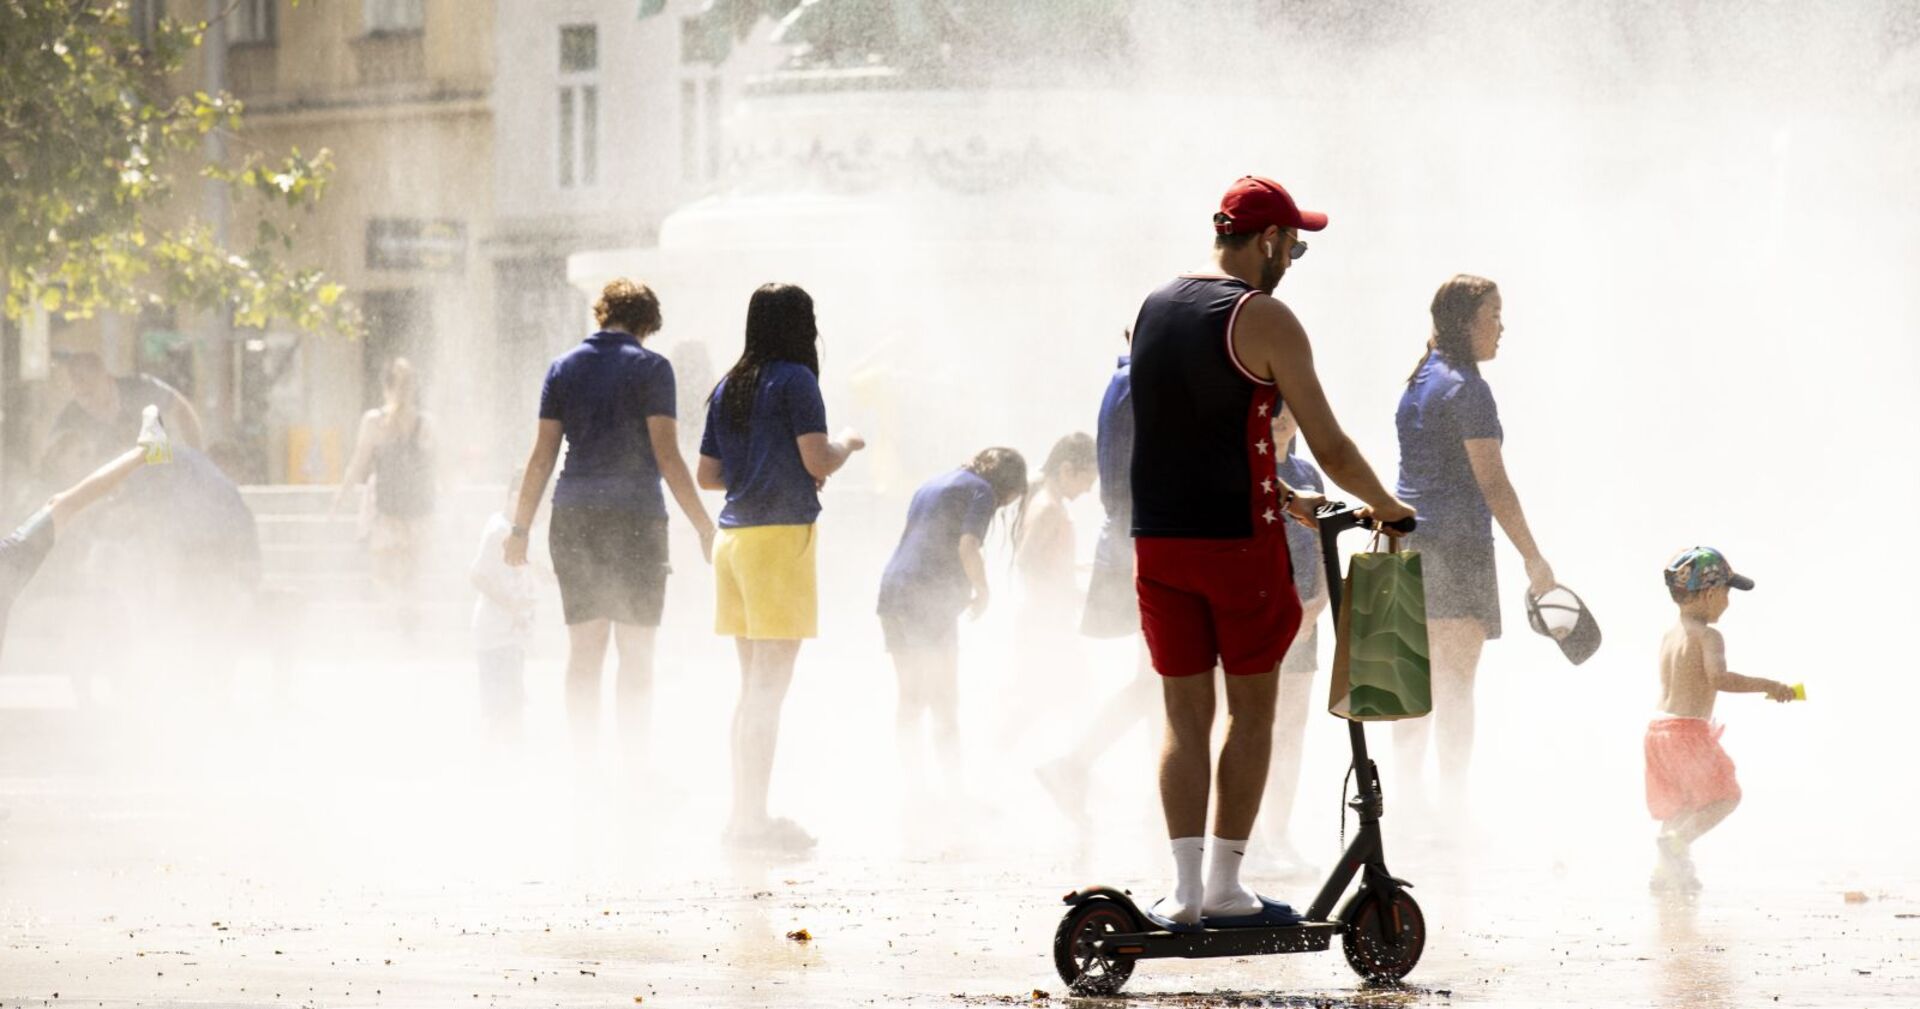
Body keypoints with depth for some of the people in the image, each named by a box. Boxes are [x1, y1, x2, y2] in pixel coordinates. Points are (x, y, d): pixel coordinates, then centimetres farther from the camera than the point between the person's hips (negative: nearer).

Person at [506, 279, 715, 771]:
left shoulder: (564, 367, 8)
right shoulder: (650, 368, -4)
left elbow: (541, 457, 6)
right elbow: (667, 456, -9)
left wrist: (520, 528, 11)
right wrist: (704, 527, -6)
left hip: (573, 520, 4)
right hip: (636, 518, -4)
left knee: (583, 651, 8)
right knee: (636, 654, 0)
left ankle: (585, 768, 7)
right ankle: (636, 771, -1)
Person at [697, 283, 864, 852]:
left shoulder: (729, 388, 14)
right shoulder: (794, 379, -8)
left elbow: (707, 475, 18)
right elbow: (819, 461, -15)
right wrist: (848, 444, 6)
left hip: (733, 538, 8)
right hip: (781, 534, -8)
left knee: (752, 687, 13)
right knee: (770, 689, -6)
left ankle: (745, 814, 15)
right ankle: (754, 819, -7)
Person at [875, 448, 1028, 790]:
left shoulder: (932, 486, 23)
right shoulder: (982, 491, -2)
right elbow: (967, 547, -16)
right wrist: (982, 593, -1)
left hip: (893, 591, 8)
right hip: (931, 601, -8)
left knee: (911, 697, 12)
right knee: (944, 701, -5)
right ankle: (954, 787, -6)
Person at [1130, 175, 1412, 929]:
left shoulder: (1154, 309, 12)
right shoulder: (1263, 318, -9)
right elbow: (1329, 448, -9)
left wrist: (1279, 496, 28)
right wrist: (1386, 507, 8)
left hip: (1157, 536, 6)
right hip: (1238, 538, -6)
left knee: (1184, 718, 9)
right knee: (1250, 713, 7)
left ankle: (1186, 887, 1)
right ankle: (1225, 887, 6)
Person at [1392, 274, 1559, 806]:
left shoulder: (1418, 381, 14)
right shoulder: (1466, 389, -12)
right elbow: (1492, 484, -16)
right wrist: (1534, 559, -14)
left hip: (1408, 540, 8)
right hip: (1457, 542, -8)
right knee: (1456, 681, -8)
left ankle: (1410, 803, 14)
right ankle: (1454, 810, -10)